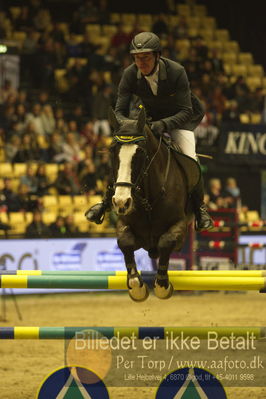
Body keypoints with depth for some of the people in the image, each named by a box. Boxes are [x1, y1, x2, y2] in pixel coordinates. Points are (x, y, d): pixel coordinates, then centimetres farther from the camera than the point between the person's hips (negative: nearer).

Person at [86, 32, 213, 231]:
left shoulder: (176, 72, -31)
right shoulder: (130, 75, -22)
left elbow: (186, 111, -31)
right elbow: (120, 111, -17)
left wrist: (163, 125, -48)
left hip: (180, 118, -3)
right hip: (150, 117, 3)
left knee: (189, 159, -25)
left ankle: (199, 207, -5)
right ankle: (107, 200, 4)